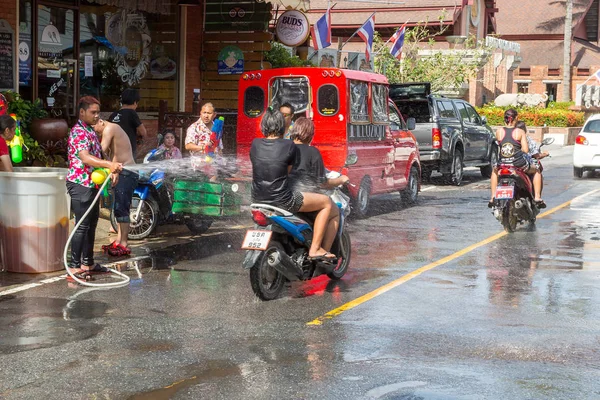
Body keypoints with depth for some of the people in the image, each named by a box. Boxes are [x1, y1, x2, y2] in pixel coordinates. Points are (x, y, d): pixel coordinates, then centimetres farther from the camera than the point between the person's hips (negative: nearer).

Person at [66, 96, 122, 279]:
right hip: (80, 184, -10)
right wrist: (109, 164, -43)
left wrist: (110, 170, 6)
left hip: (92, 184, 10)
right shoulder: (78, 132, -16)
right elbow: (85, 158, -31)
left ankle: (88, 263, 22)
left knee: (92, 225, 14)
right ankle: (74, 266, -5)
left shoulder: (90, 131, 15)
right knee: (82, 226, -9)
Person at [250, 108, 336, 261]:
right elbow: (288, 171, 2)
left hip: (258, 199, 6)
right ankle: (315, 250, 5)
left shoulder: (255, 144, 2)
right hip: (283, 200, -6)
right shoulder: (289, 146, -9)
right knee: (327, 203, 9)